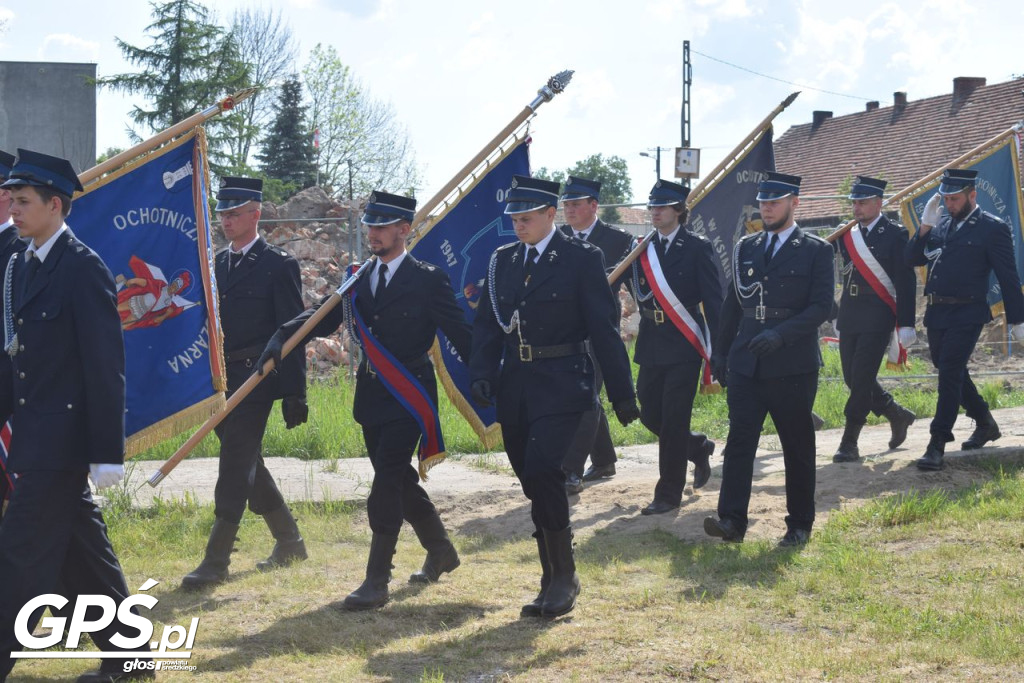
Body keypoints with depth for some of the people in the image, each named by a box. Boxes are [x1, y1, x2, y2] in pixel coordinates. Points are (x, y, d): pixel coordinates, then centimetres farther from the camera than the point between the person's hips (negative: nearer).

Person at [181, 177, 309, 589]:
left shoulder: (278, 265, -6)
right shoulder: (217, 264, 14)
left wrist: (294, 394, -12)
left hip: (255, 380, -7)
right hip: (221, 381, 8)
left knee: (236, 468, -10)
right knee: (247, 466, 14)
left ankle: (216, 561, -10)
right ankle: (289, 543, 28)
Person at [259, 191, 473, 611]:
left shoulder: (428, 280, -6)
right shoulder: (358, 279, 9)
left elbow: (459, 335, -6)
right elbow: (323, 317, 3)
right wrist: (281, 338, -13)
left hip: (409, 397, -6)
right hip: (372, 396, 7)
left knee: (387, 485, -13)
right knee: (398, 481, 16)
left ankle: (376, 582, -10)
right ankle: (440, 551, 37)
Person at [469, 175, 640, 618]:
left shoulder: (582, 259, -3)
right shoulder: (502, 261, 12)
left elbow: (603, 328, -4)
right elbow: (486, 325, 12)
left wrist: (622, 393, -5)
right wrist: (481, 374, -5)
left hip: (561, 386, -6)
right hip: (514, 387, 6)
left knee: (541, 469, -21)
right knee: (534, 482, 8)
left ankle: (562, 577, -10)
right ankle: (555, 581, 18)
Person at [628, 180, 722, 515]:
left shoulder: (698, 248, -5)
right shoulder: (643, 249, 9)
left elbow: (713, 298, -7)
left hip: (684, 345, -6)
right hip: (651, 345, 6)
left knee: (673, 420, -5)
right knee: (649, 413, 8)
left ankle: (669, 493, 4)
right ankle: (698, 448, 34)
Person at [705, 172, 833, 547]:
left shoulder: (816, 250, 0)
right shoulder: (745, 248, 13)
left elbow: (821, 305, -9)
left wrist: (781, 334, -21)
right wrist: (721, 352, 13)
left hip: (793, 365, -3)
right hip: (746, 364, 3)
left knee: (797, 447, 5)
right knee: (739, 440, -8)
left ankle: (799, 525, 15)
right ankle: (732, 520, -12)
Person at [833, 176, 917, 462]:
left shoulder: (894, 234, -5)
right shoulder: (847, 235, 12)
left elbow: (906, 282, -7)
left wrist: (905, 325, -12)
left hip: (877, 319, -6)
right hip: (849, 317, 7)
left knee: (861, 378, -9)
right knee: (852, 378, 9)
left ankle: (849, 443, -4)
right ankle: (897, 415, 30)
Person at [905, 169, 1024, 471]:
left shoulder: (993, 228, -6)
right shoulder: (940, 225, 11)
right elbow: (911, 259, 8)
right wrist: (925, 226, -4)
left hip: (966, 315, -7)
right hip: (936, 314, 7)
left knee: (950, 374, -13)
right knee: (950, 373, 16)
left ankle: (937, 445, -12)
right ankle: (985, 423, 36)